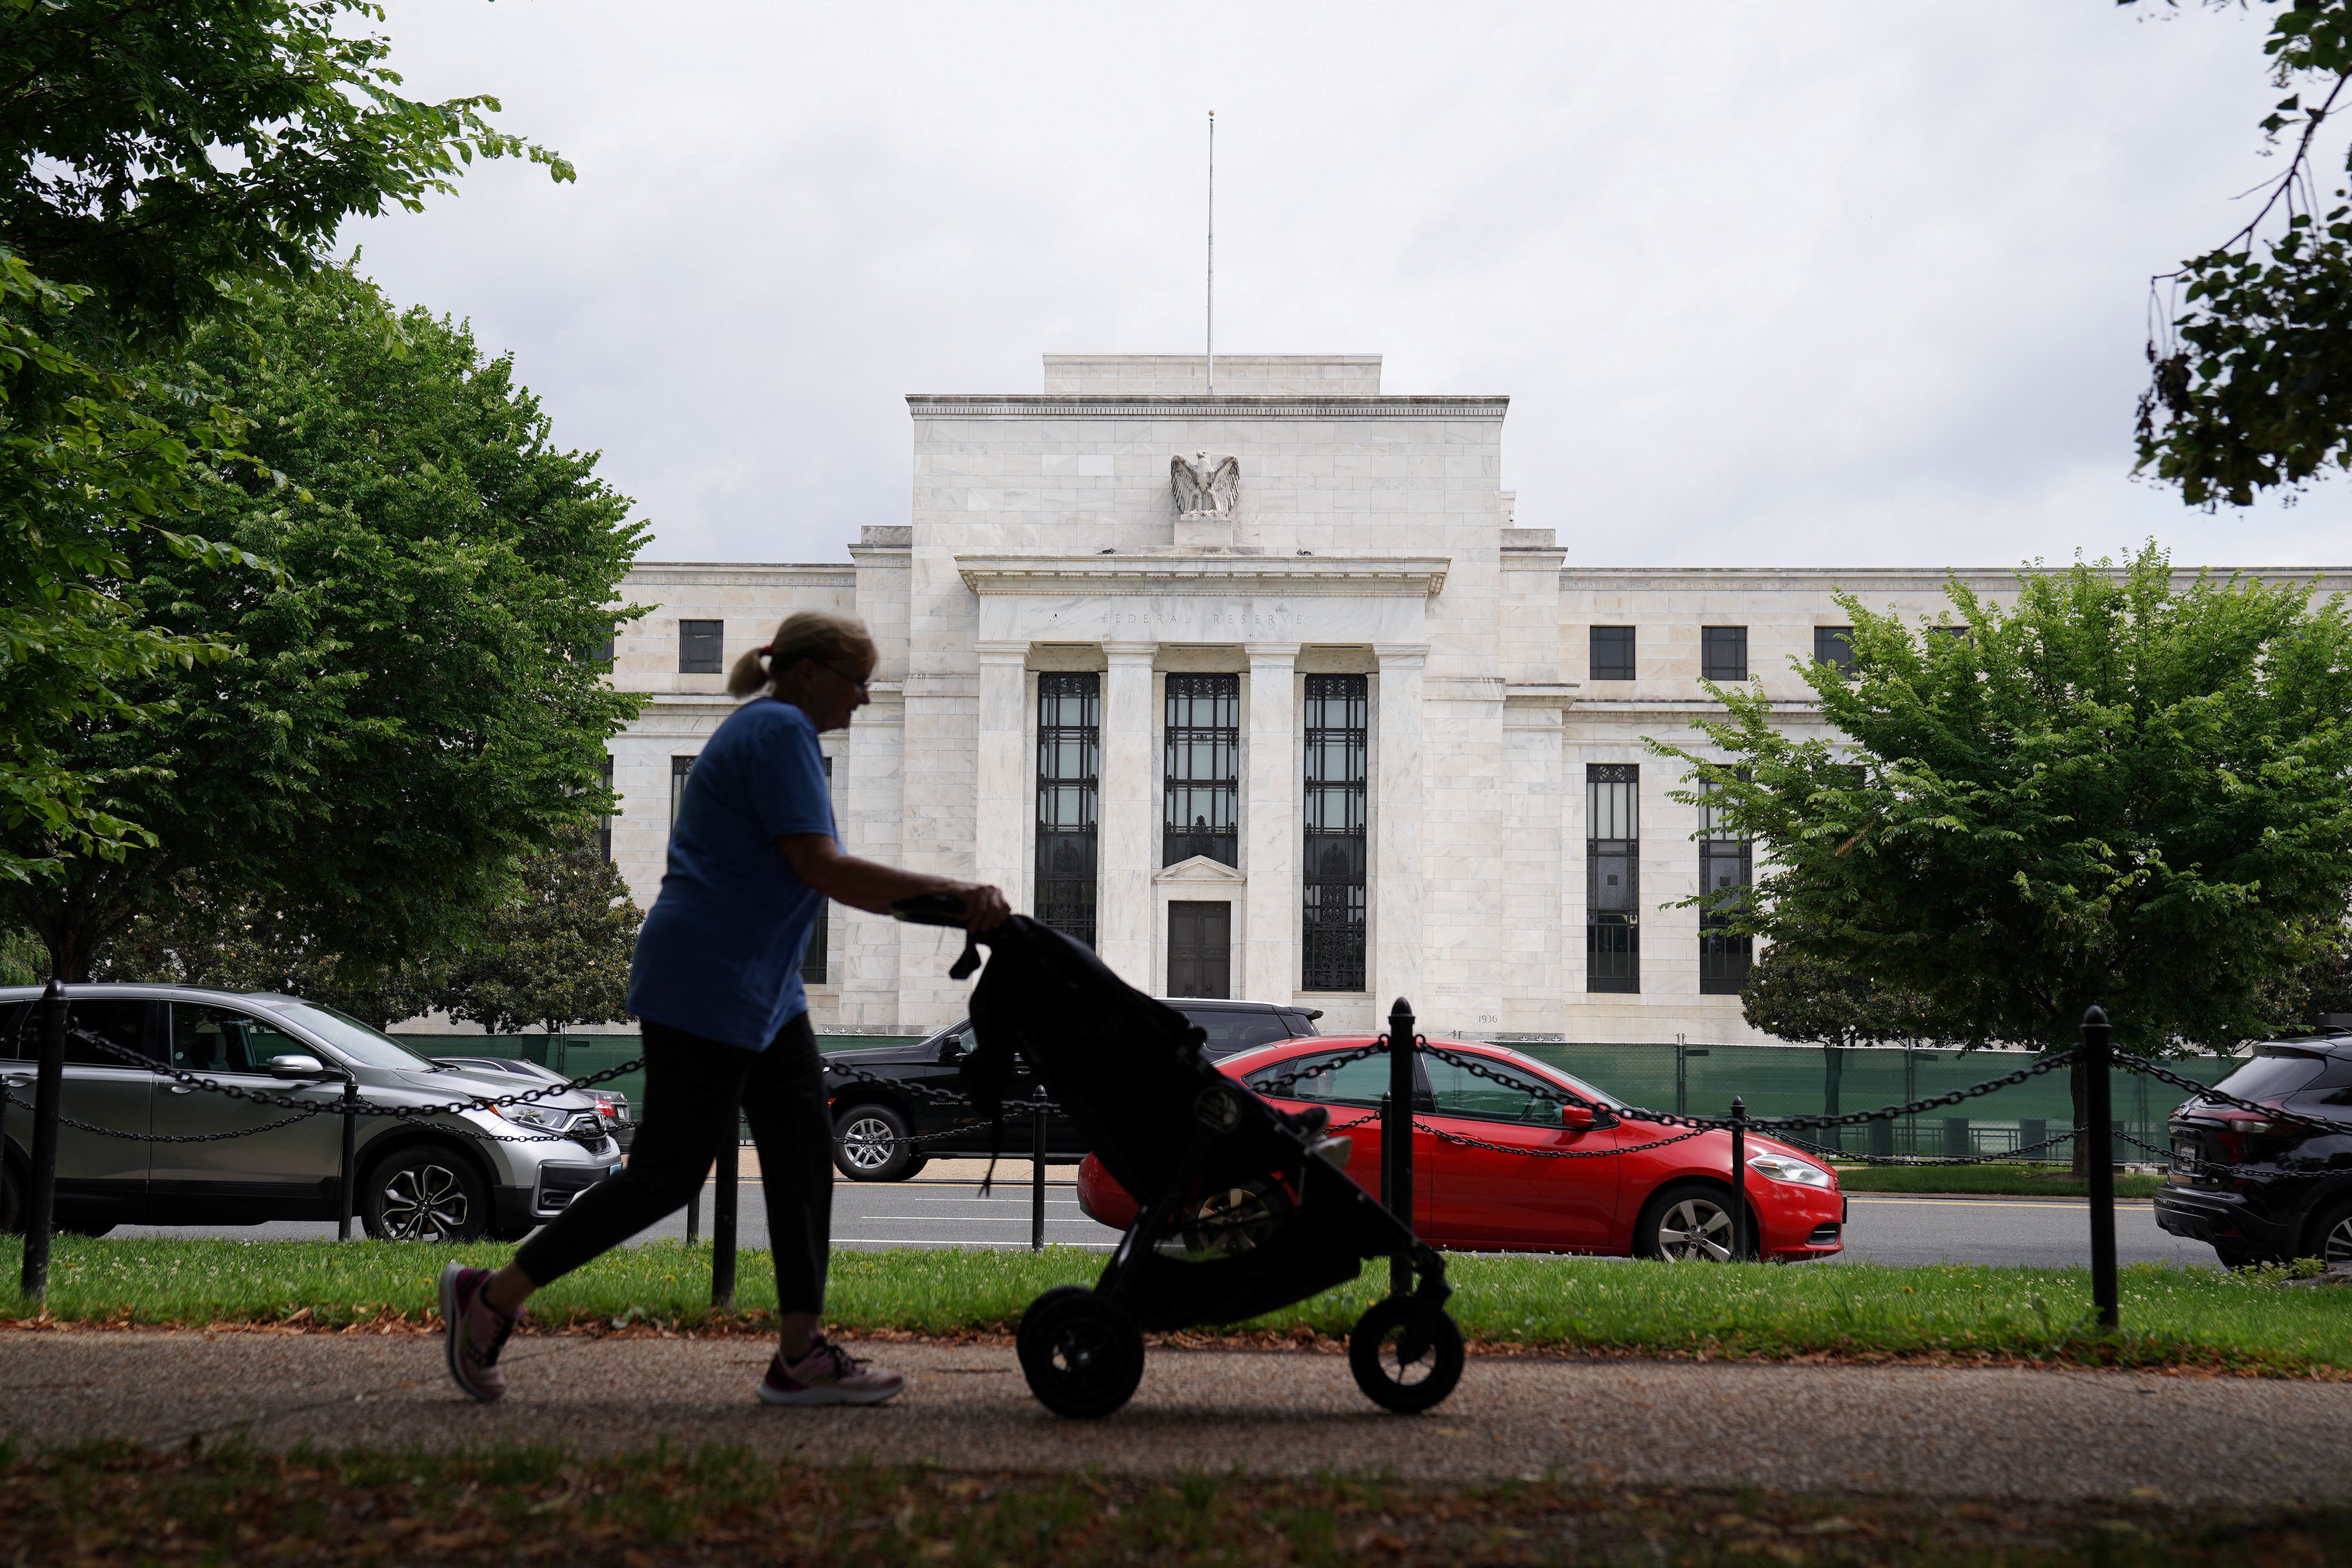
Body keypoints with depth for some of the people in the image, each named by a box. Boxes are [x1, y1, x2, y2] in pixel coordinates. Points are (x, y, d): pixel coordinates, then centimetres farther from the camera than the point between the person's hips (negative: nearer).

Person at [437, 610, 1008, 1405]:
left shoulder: (776, 732, 19)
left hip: (762, 992, 11)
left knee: (803, 1154, 4)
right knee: (669, 1172, -5)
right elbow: (821, 868, -21)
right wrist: (952, 893, -22)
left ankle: (802, 1355, 4)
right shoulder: (780, 730, -13)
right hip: (704, 987, -11)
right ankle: (491, 1296, 6)